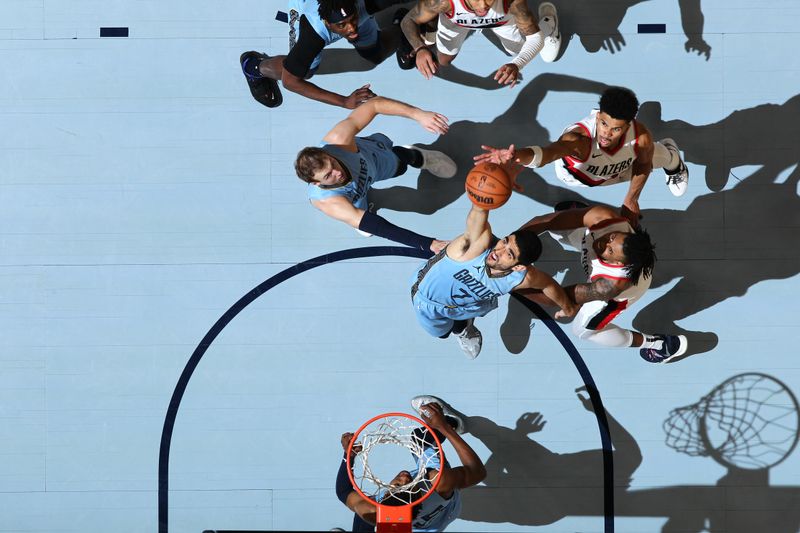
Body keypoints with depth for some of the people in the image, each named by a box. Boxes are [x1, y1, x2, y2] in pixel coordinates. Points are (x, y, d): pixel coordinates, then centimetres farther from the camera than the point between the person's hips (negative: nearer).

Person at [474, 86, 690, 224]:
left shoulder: (641, 137, -42)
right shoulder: (580, 138, -54)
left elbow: (643, 166, -16)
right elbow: (549, 152, -78)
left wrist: (632, 199, -7)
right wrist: (515, 156, -98)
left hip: (619, 171, 4)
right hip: (579, 172, -4)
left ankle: (671, 153, 62)